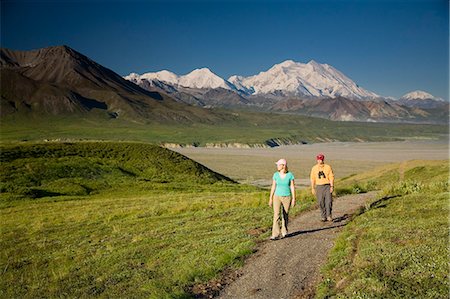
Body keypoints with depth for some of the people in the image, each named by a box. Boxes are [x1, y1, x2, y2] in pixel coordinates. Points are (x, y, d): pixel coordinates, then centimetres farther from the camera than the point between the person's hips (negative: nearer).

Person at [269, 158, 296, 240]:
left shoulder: (290, 175, -7)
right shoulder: (275, 175, -1)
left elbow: (292, 187, -4)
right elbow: (273, 187, 4)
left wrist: (293, 199, -6)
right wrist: (270, 199, 4)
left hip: (287, 197, -1)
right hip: (277, 197, 1)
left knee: (285, 215, 11)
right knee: (276, 215, -12)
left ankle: (284, 232, 31)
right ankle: (275, 234, -14)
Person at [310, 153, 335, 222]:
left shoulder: (328, 167, 1)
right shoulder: (314, 168, 5)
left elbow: (331, 177, 0)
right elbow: (312, 179, 8)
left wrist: (332, 186, -8)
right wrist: (312, 188, 4)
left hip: (327, 186, -1)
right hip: (319, 187, 1)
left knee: (328, 201, -10)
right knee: (321, 202, 2)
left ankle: (329, 215, 0)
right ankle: (323, 216, 13)